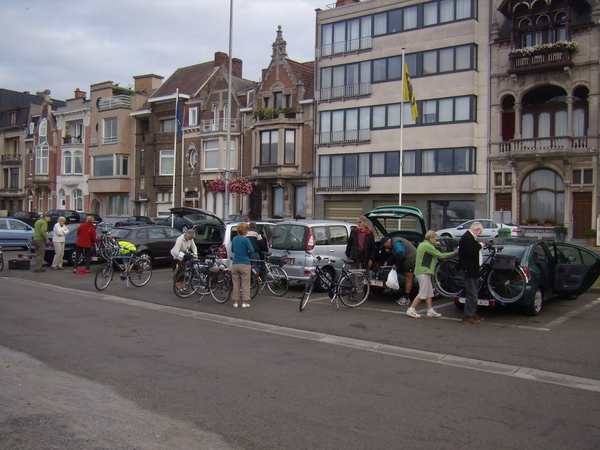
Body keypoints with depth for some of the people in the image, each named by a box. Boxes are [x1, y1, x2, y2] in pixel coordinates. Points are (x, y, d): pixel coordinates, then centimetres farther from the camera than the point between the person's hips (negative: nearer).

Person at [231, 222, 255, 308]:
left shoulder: (234, 239, 9)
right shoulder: (246, 240, -11)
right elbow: (251, 251, -14)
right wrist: (247, 254, 5)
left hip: (235, 264, 5)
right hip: (245, 264, -5)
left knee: (236, 284, 10)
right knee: (245, 284, 2)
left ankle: (235, 302, 12)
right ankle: (245, 302, 4)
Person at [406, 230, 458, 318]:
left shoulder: (422, 244, 17)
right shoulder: (428, 246, -15)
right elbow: (440, 255, -14)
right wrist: (454, 253, -7)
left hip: (424, 272, 10)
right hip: (424, 272, -10)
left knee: (429, 293, 11)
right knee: (423, 293, -6)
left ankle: (430, 310, 13)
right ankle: (411, 309, -4)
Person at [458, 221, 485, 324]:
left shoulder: (470, 237, 15)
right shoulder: (467, 238, -19)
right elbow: (470, 252, -30)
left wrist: (478, 266, 20)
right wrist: (479, 246, -14)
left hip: (473, 270, 11)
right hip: (470, 271, -11)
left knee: (473, 294, 18)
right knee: (472, 295, -7)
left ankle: (472, 314, 27)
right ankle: (467, 317, -2)